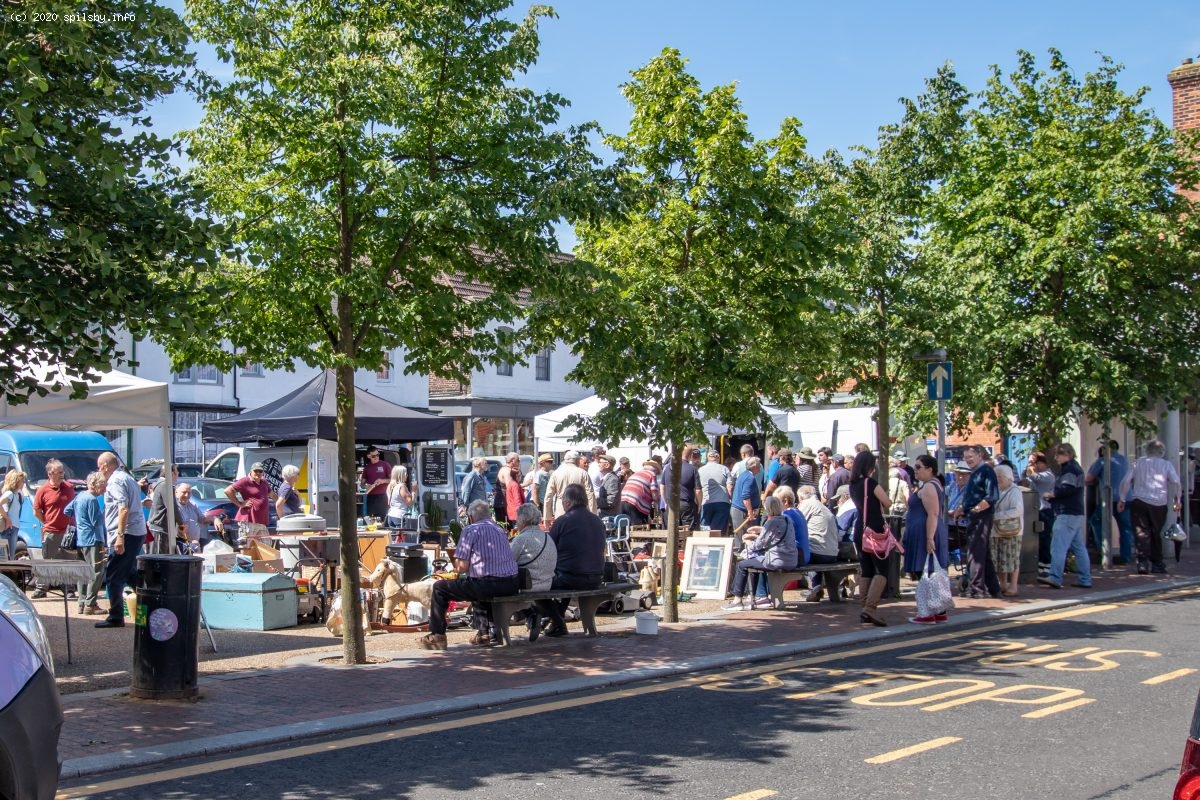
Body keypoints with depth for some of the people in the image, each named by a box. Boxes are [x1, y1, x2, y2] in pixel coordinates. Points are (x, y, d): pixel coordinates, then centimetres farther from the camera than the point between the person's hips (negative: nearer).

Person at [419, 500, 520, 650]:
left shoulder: (470, 530, -3)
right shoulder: (500, 529, 18)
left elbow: (462, 567, -8)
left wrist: (457, 569, 15)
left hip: (489, 585, -7)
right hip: (511, 586, 7)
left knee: (439, 588, 8)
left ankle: (437, 636, 10)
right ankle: (484, 633, 41)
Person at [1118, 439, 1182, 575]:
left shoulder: (1138, 463, 9)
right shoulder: (1166, 464, 7)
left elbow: (1126, 481, 3)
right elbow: (1176, 482, -6)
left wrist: (1122, 499, 10)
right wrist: (1177, 500, 3)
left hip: (1139, 502, -1)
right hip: (1159, 504, 1)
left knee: (1141, 533, -2)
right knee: (1156, 534, 12)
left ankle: (1143, 562, -15)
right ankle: (1157, 564, 16)